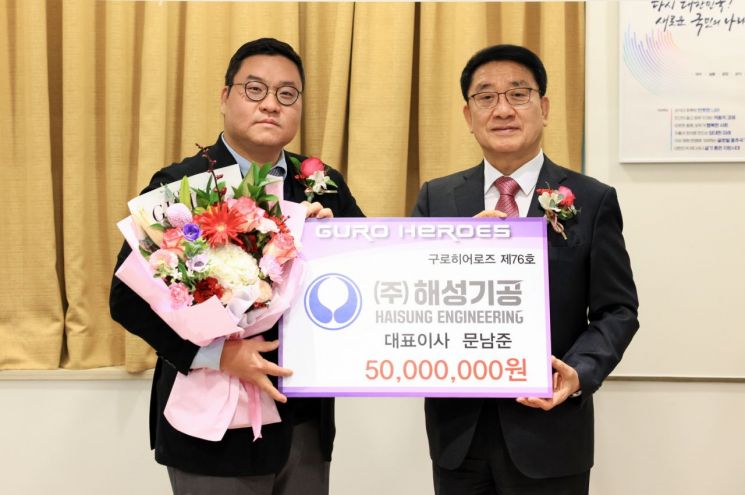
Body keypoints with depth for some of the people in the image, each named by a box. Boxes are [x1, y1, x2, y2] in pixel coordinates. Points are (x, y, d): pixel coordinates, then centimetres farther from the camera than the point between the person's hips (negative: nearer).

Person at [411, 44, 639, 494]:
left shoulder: (593, 200, -2)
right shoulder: (436, 198, 5)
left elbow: (617, 309, -2)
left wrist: (581, 371, -20)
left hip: (548, 431, -2)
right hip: (458, 429, 2)